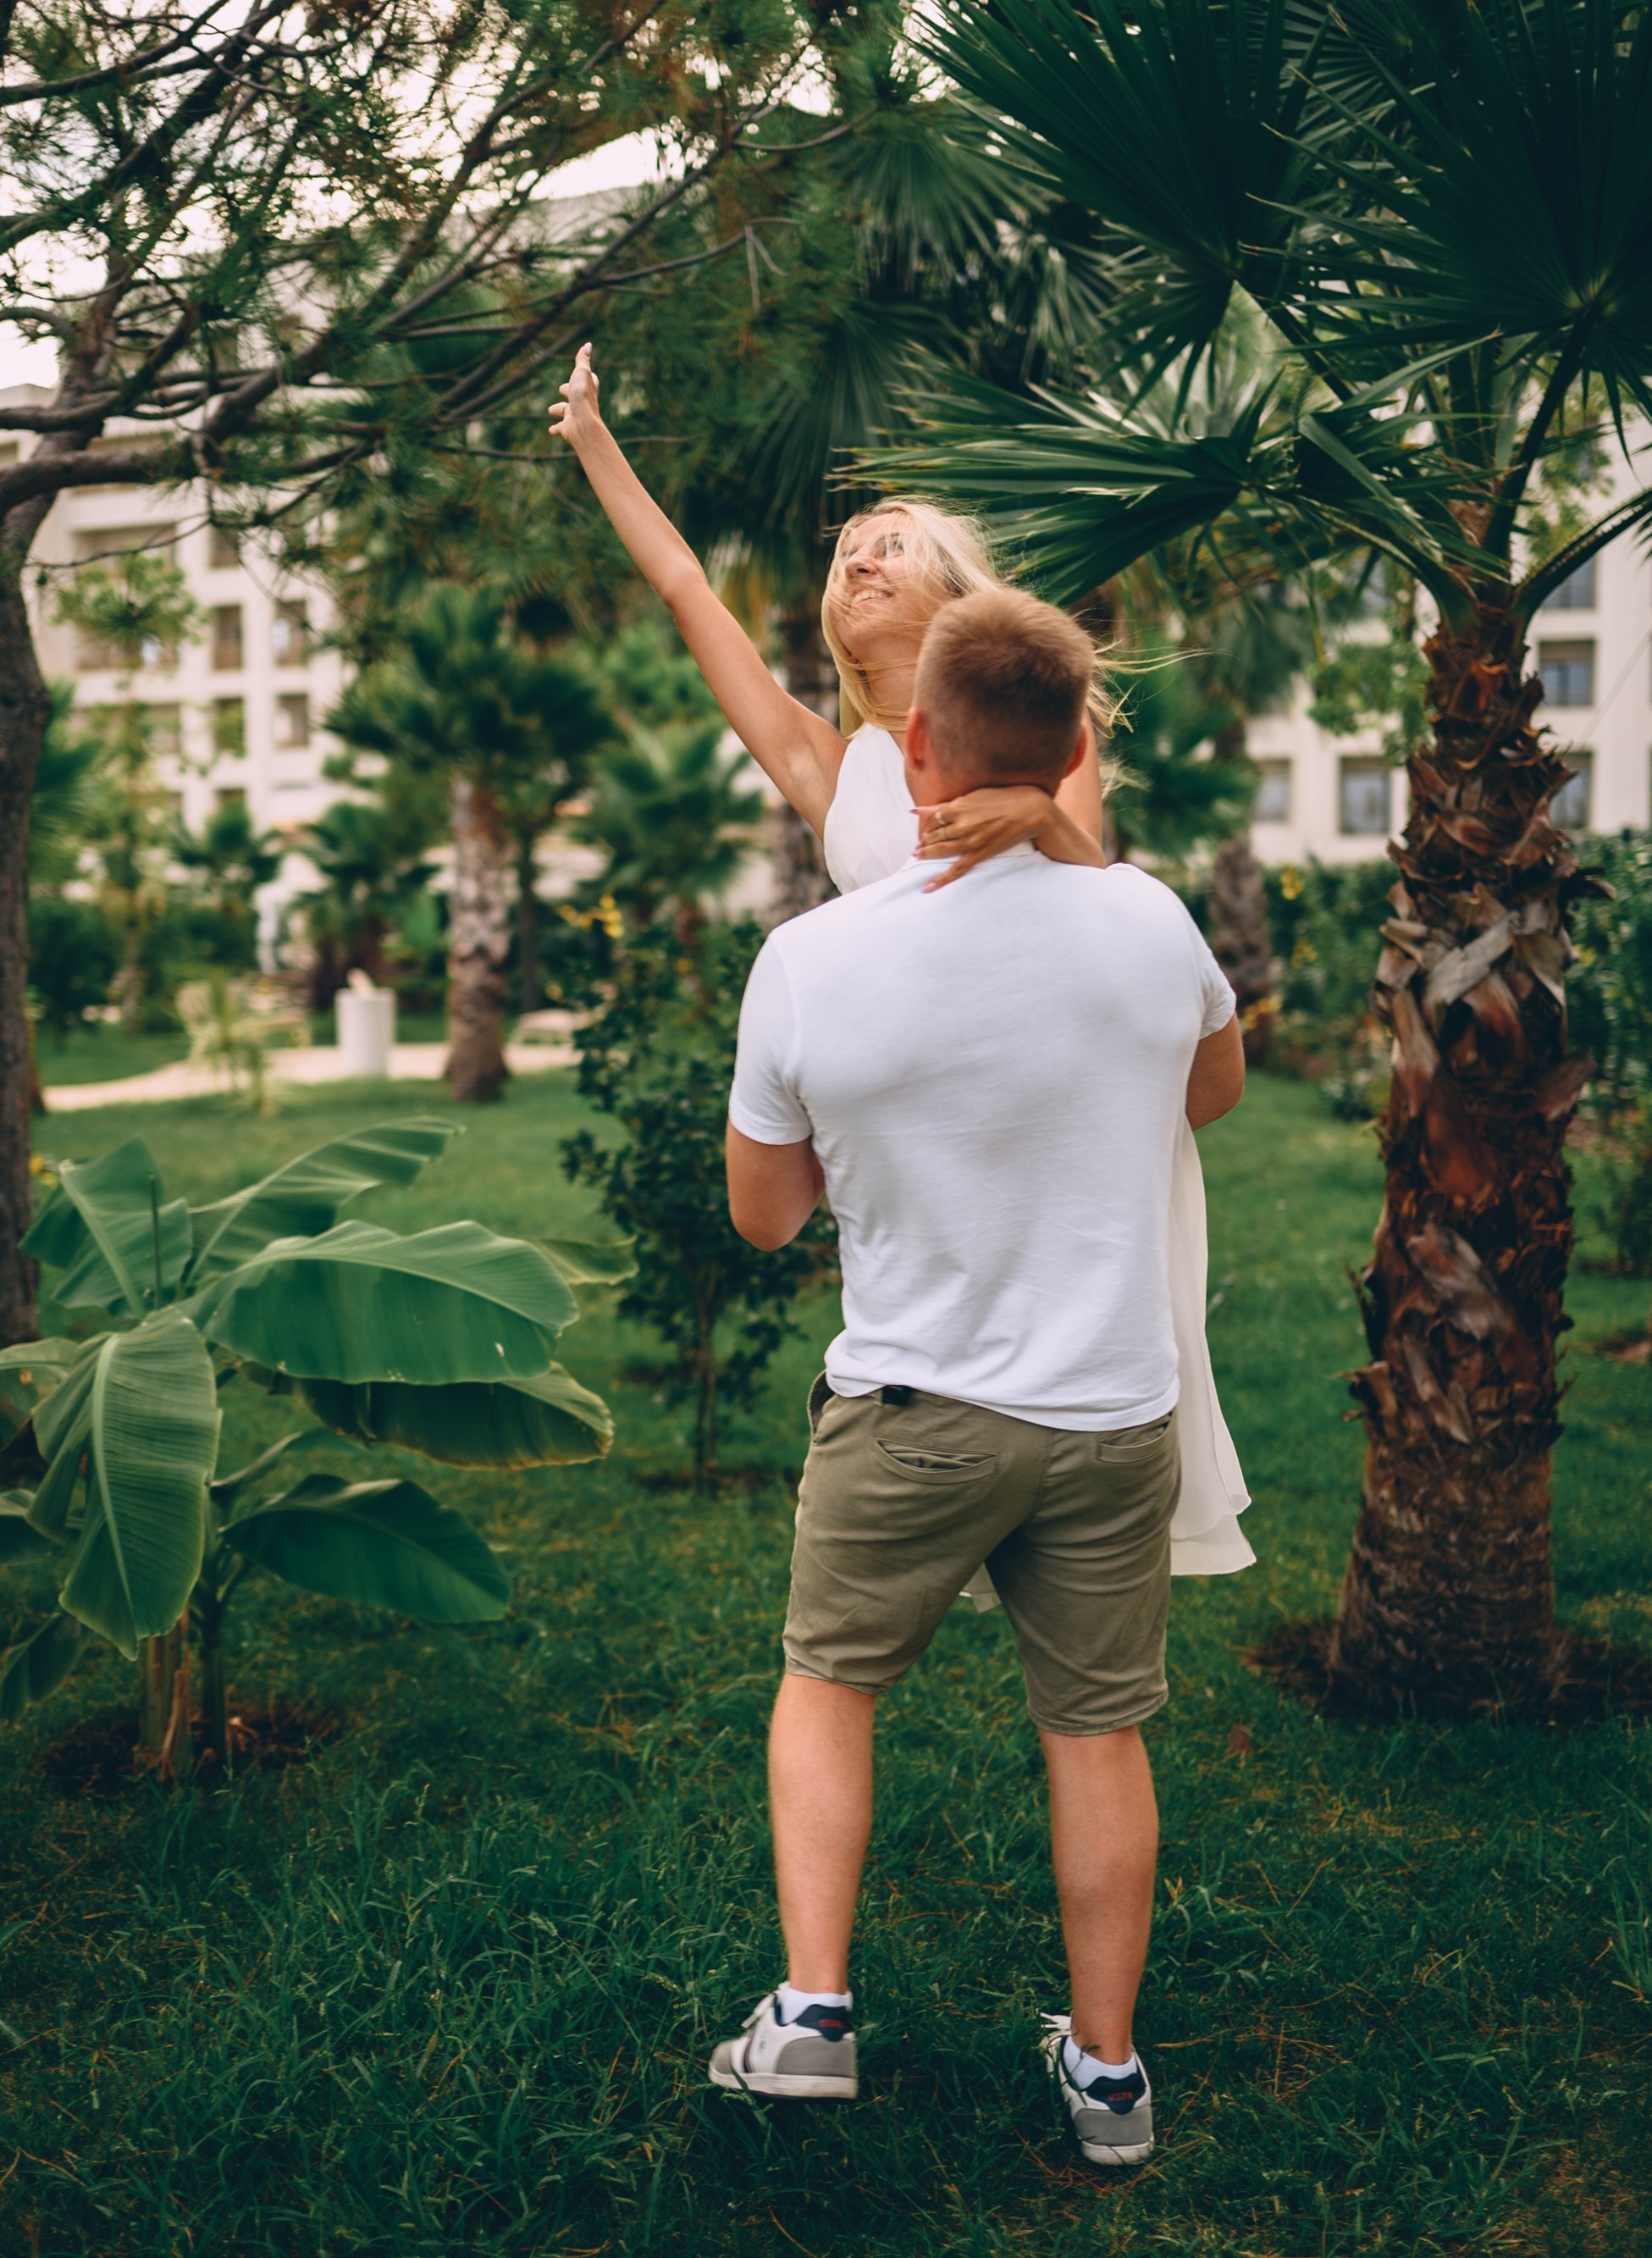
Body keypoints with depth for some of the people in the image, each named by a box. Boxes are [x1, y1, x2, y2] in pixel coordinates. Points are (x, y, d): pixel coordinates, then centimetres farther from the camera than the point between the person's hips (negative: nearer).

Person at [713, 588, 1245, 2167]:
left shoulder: (808, 960, -15)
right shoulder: (1149, 925, -10)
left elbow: (763, 1217, -1)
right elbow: (1215, 1092, 13)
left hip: (910, 1410, -1)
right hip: (1113, 1413, 2)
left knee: (827, 1683, 20)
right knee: (1096, 1734, 14)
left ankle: (814, 2008, 17)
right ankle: (1107, 2069, 27)